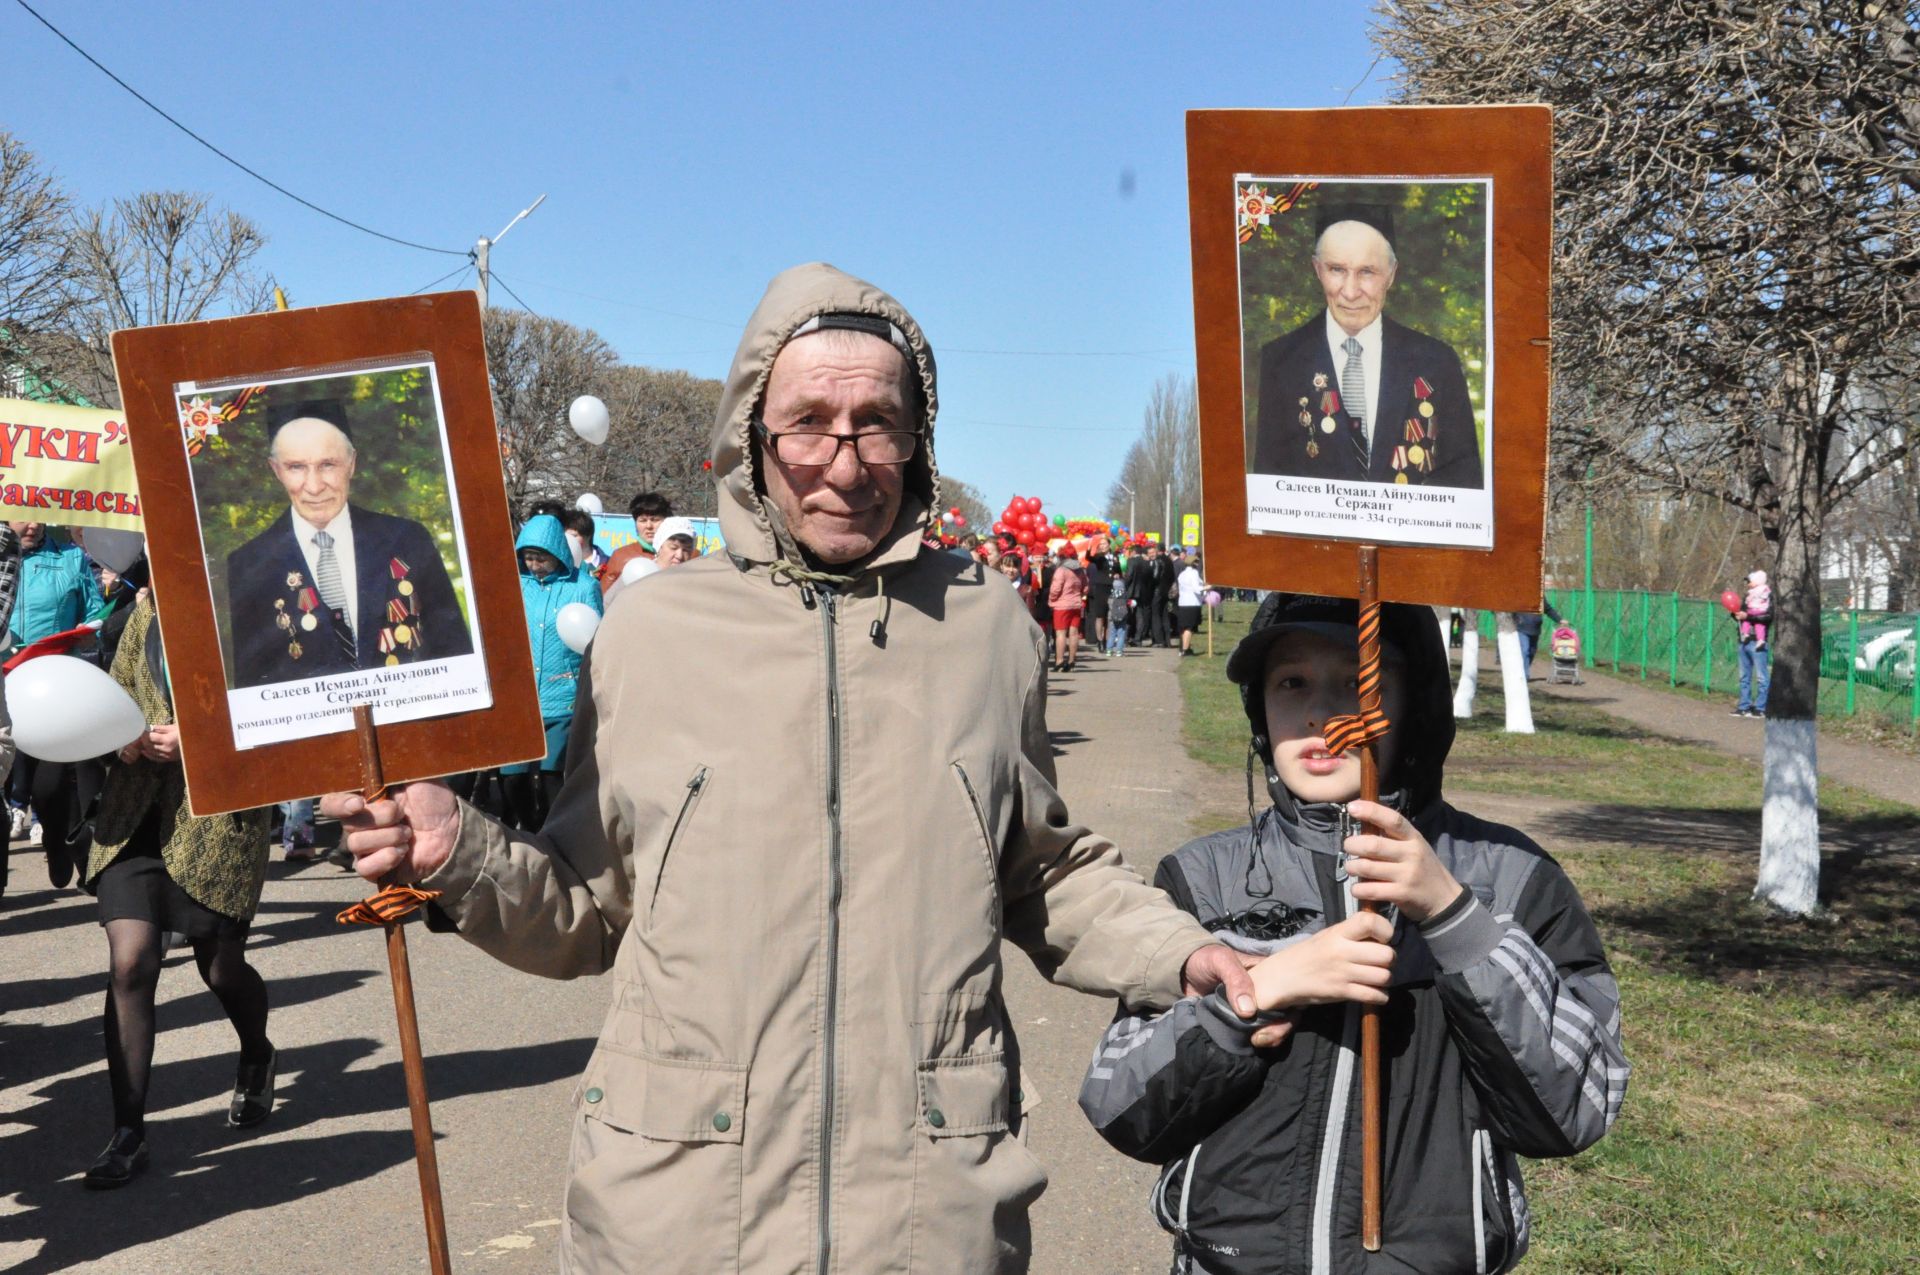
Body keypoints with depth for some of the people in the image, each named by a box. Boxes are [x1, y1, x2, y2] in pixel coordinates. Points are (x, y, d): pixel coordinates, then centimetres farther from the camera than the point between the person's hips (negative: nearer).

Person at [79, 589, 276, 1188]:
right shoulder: (147, 611, 8)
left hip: (220, 818, -4)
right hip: (135, 815, 4)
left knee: (221, 967, 10)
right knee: (129, 960, -8)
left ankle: (257, 1058, 44)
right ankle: (127, 1135, 3)